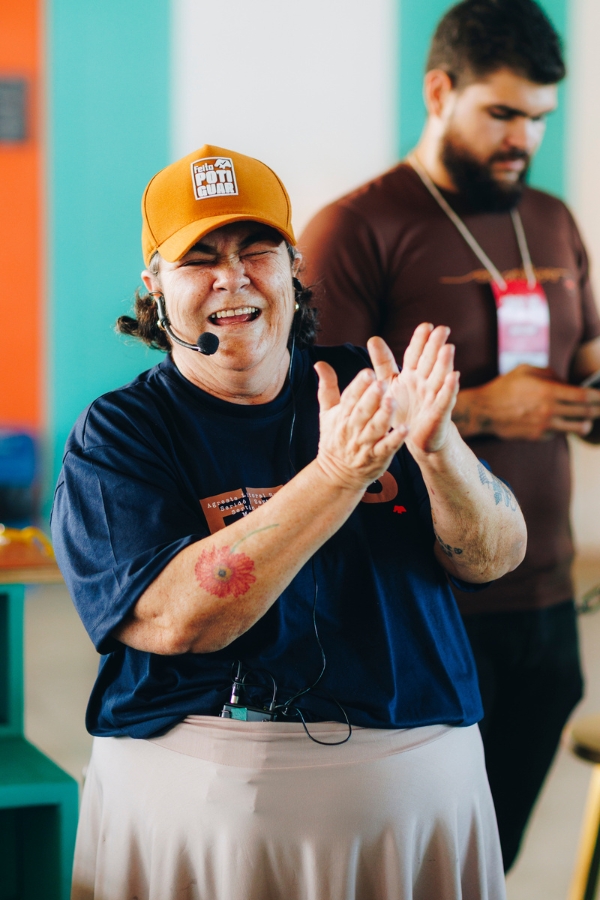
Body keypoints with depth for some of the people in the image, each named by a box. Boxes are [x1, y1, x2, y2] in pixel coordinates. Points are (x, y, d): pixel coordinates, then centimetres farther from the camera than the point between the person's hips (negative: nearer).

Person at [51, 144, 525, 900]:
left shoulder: (369, 390, 5)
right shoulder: (117, 434, -4)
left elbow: (495, 557, -4)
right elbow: (172, 621, -19)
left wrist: (434, 446, -24)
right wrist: (336, 476, -25)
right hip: (194, 799, -2)